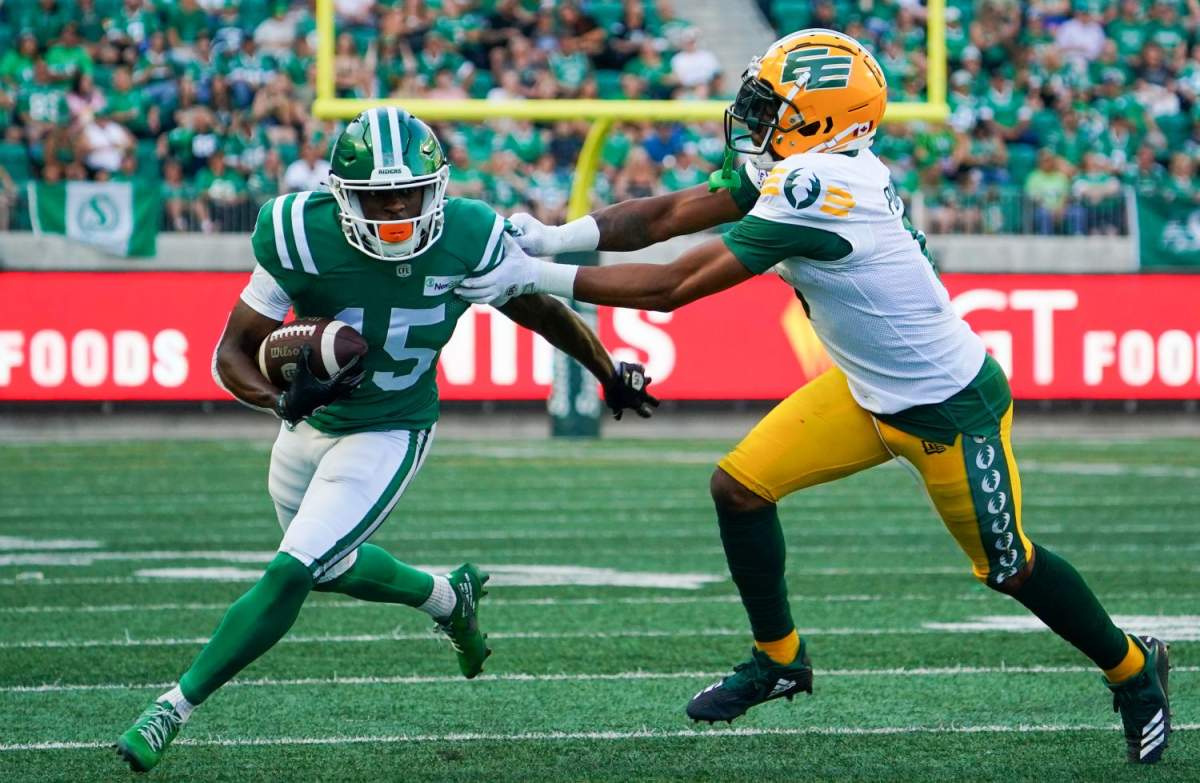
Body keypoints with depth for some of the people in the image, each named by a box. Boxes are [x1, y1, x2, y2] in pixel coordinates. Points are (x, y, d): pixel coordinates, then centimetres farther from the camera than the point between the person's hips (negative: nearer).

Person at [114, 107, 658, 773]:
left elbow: (540, 308, -1)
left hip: (389, 435, -2)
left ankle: (176, 706, -4)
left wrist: (609, 373, 11)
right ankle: (447, 597, 52)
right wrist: (284, 398, -42)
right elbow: (232, 355, -21)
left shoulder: (469, 240, -23)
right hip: (310, 422, 3)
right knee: (333, 565, 23)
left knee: (292, 572, -15)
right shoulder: (302, 239, -27)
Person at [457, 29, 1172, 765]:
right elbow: (665, 216, -7)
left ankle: (1134, 667, 32)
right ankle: (780, 659, 17)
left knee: (1007, 566, 8)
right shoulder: (800, 169, -8)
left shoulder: (817, 193, -34)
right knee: (741, 484, -1)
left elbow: (671, 288, -32)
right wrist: (555, 237, -21)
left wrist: (537, 278, -27)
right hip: (868, 393, 8)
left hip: (949, 409, -8)